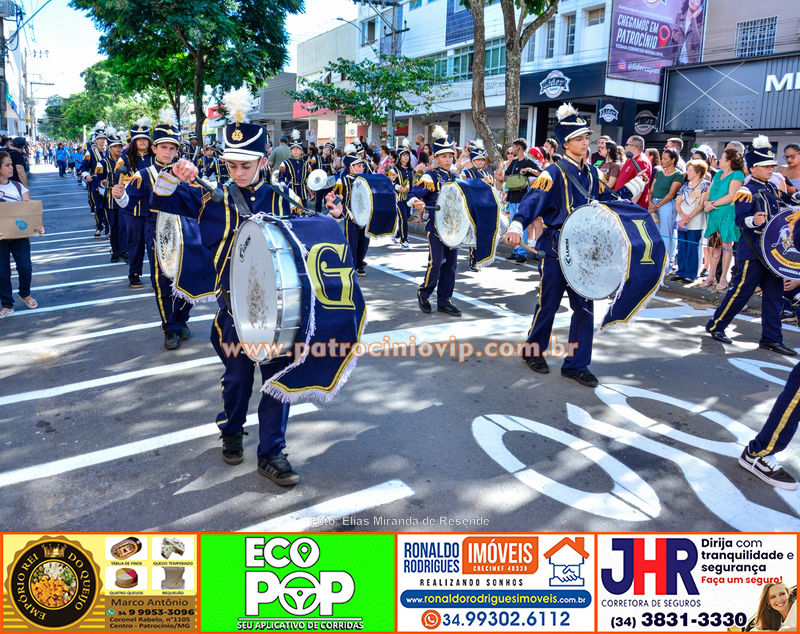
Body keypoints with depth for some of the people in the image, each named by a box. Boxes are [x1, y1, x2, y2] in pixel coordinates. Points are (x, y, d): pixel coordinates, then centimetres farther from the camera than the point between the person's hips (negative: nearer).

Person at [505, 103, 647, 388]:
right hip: (555, 249, -5)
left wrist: (633, 187, 9)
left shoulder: (592, 173, 10)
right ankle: (534, 351, 28)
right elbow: (533, 201, -21)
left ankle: (576, 364, 14)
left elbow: (606, 202, 19)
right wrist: (516, 226, -37)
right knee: (549, 303, 6)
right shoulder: (555, 172, -9)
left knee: (585, 307, 4)